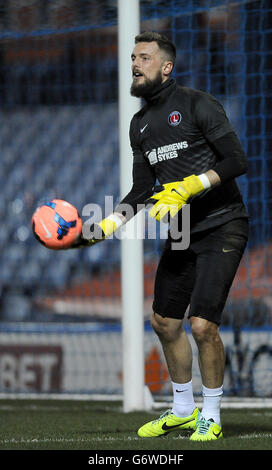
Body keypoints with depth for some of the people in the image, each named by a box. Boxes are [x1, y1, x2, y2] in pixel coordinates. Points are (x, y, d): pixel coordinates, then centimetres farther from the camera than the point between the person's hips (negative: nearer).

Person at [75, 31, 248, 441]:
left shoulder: (197, 105, -11)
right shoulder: (140, 124, 12)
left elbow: (237, 161, -17)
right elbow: (143, 189, 15)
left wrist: (190, 186, -25)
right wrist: (109, 223, 3)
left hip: (222, 227, -8)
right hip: (181, 232, 8)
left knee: (203, 325, -16)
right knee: (165, 322, 11)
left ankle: (211, 416, 1)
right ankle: (183, 410, 29)